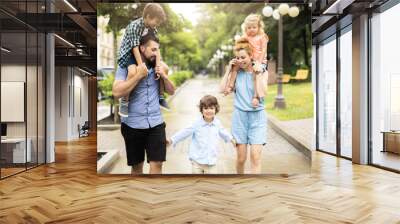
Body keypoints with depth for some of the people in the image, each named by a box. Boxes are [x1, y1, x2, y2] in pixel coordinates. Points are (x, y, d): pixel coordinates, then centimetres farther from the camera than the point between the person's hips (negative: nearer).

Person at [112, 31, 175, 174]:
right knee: (136, 166, 12)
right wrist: (138, 75, -19)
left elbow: (171, 91, 11)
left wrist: (164, 76, -7)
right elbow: (116, 92, -18)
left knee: (157, 164, -3)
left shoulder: (158, 67, 7)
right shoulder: (126, 66, -4)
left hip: (156, 123, 2)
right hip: (132, 124, -2)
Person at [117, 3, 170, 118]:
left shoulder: (153, 29, -5)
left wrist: (158, 66, -23)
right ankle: (124, 102, -23)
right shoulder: (134, 26, -25)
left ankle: (160, 97, 10)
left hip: (144, 54, 7)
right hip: (128, 53, -7)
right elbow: (135, 48, -30)